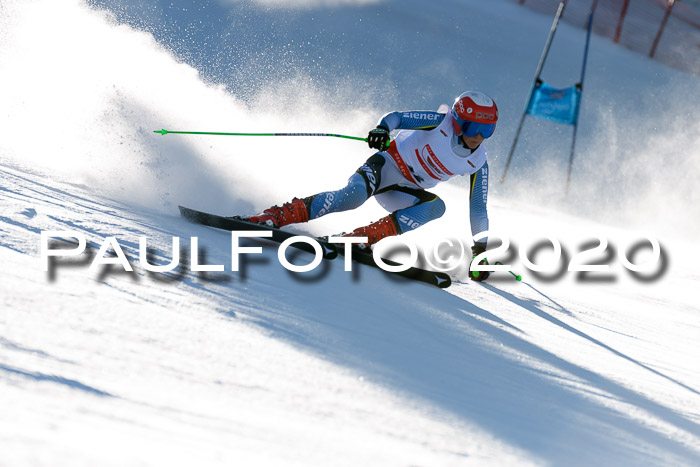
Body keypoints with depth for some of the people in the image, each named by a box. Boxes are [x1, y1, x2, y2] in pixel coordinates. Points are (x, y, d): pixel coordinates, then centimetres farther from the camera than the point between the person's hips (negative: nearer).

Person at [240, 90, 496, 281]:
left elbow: (478, 208, 4)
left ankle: (364, 236, -31)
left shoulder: (477, 164, -4)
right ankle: (276, 215, -31)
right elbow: (397, 117, -16)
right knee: (354, 195, -34)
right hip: (388, 163, -5)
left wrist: (481, 249, 1)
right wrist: (383, 128, -39)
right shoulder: (441, 122, -14)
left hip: (403, 193, 5)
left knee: (436, 206, -27)